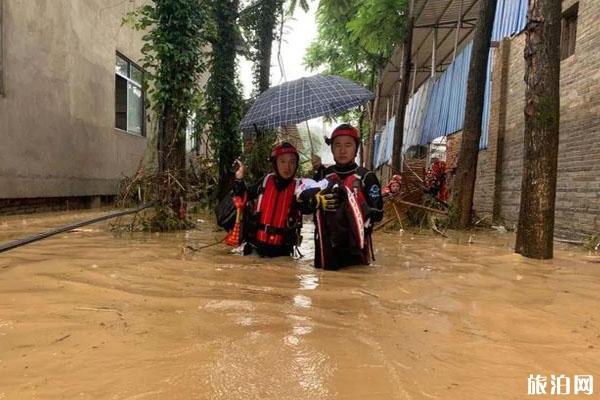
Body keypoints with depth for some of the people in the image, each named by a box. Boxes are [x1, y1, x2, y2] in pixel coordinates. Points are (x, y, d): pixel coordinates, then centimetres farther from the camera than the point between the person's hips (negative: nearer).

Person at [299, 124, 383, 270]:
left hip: (355, 249, -3)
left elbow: (377, 213, -8)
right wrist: (316, 200, -15)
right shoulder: (323, 176, 8)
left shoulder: (366, 177, -3)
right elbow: (302, 204, 6)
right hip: (326, 250, 3)